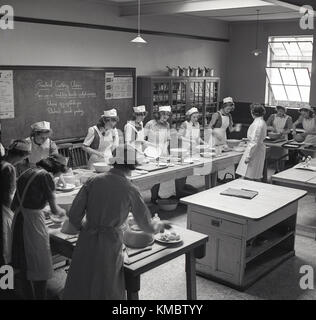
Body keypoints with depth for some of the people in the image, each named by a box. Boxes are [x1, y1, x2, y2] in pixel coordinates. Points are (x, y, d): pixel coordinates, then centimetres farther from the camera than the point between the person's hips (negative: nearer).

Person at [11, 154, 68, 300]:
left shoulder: (28, 172, 12)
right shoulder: (46, 176, -12)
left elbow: (14, 205, 15)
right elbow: (54, 209, -10)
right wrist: (62, 212, 10)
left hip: (18, 220, 8)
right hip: (33, 221, -8)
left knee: (26, 263, 21)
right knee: (40, 267, 4)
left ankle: (31, 294, 35)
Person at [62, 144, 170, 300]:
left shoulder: (93, 181, -1)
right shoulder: (130, 190, -6)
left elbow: (74, 216, -1)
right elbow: (147, 227, 2)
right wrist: (161, 225, 24)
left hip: (86, 242, 3)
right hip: (110, 245, -3)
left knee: (79, 289, 17)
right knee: (107, 291, 16)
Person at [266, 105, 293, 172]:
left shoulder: (288, 118, -1)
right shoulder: (273, 116, 3)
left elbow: (289, 130, -6)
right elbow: (266, 126, 1)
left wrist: (283, 133, -24)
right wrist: (271, 128, -19)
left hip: (282, 138, -2)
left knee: (281, 156, -2)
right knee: (275, 155, 2)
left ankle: (281, 171, 8)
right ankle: (277, 170, 14)